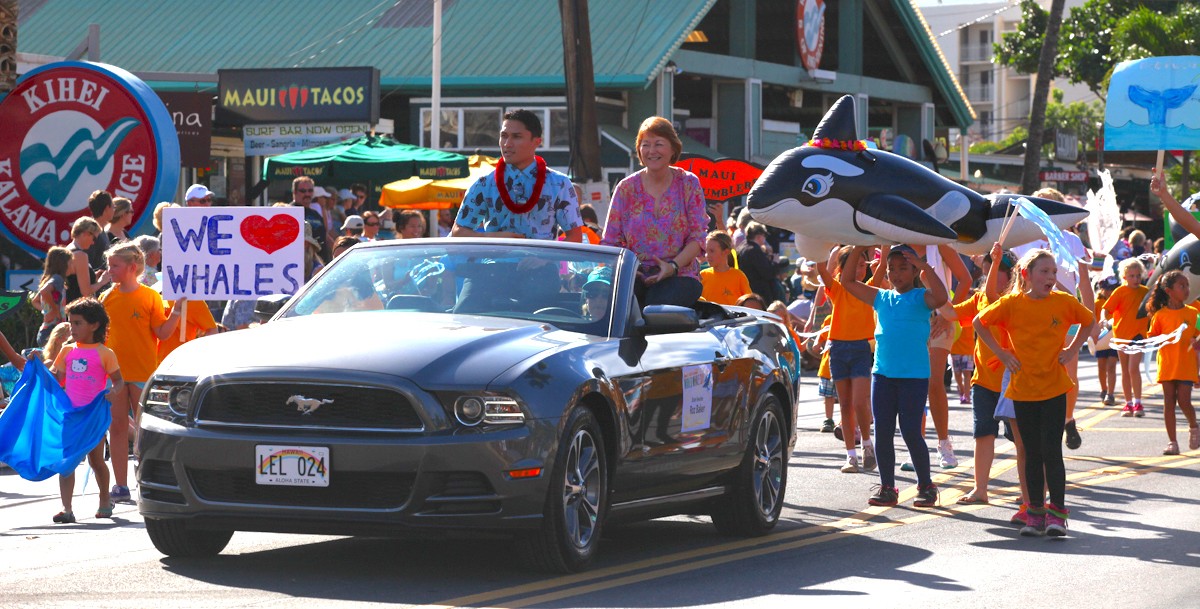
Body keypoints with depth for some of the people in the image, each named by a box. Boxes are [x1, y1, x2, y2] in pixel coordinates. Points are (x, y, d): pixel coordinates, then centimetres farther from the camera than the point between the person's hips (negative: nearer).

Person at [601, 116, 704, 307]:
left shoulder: (688, 184, 7)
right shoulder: (627, 188, 10)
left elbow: (697, 237, 2)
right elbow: (610, 241, 9)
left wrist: (673, 266, -16)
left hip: (678, 275, -1)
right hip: (634, 274, 1)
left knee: (661, 305, -35)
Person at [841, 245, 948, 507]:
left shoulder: (921, 298, -1)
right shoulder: (881, 298, 13)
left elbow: (940, 298, -23)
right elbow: (848, 282, 14)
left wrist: (924, 266, -22)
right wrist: (858, 249, 4)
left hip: (914, 375, -5)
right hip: (883, 373, 5)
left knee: (910, 432, -5)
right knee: (882, 432, 4)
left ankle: (925, 485, 10)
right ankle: (887, 487, 13)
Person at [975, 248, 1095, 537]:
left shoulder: (1064, 302, -4)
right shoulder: (1012, 303, -5)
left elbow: (1089, 321, 14)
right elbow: (979, 322, 8)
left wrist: (1072, 350, 4)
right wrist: (1001, 353, 2)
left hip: (1054, 388, -1)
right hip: (1023, 389, 1)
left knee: (1051, 451, -6)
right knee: (1032, 453, 8)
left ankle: (1057, 512, 0)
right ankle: (1035, 513, 15)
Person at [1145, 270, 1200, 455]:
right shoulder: (1161, 314, 1)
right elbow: (1152, 337, 6)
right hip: (1167, 364, 1)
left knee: (1184, 400, -10)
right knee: (1169, 402, 2)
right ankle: (1172, 442, 8)